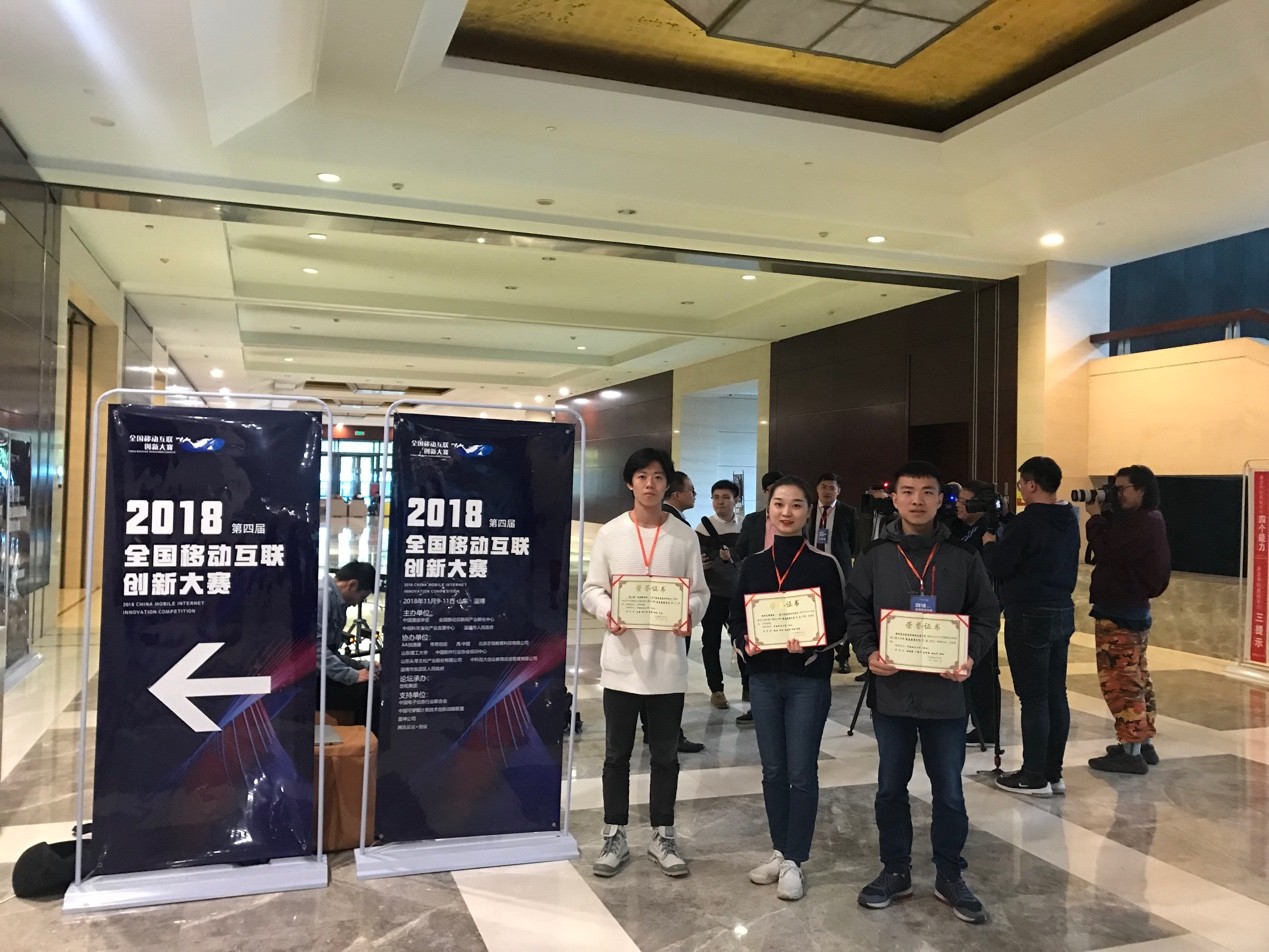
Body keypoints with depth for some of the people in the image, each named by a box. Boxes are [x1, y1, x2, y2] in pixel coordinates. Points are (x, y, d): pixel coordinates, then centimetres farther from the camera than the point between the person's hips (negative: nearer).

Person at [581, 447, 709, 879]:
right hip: (622, 660, 0)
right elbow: (591, 589, 2)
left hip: (668, 661, 1)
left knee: (665, 755, 12)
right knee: (617, 754, 10)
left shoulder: (685, 536, 2)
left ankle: (663, 836, 26)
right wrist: (607, 611, -19)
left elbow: (699, 592, 4)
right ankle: (615, 836, 23)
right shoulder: (610, 533, 0)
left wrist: (689, 614, -17)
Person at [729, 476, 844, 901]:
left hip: (808, 679, -3)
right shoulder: (753, 564, 5)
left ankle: (794, 861, 13)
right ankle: (779, 852, 26)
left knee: (801, 771, 1)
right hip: (763, 677, 4)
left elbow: (839, 623, -5)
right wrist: (745, 642, -13)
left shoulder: (824, 563, -5)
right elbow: (736, 616, 8)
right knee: (773, 770, 12)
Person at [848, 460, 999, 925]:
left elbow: (987, 615, 3)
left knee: (949, 791, 9)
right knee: (891, 787, 13)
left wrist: (971, 657, -12)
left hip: (945, 692, -1)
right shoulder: (874, 555, 1)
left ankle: (949, 876, 27)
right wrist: (868, 653, -12)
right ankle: (895, 870, 29)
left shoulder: (963, 557, 0)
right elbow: (856, 611, 4)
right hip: (890, 691, 1)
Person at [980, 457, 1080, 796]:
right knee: (1056, 695, 11)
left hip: (1030, 616, -9)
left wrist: (989, 542, 5)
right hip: (1062, 612, 9)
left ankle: (1034, 777, 3)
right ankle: (1053, 773, 18)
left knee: (1033, 698, -3)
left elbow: (996, 568, -15)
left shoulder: (1028, 521, -16)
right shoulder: (1070, 520, 11)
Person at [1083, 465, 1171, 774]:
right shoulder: (1145, 520, 15)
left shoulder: (1142, 523, -19)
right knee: (1136, 678, 17)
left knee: (1119, 680, -7)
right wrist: (1104, 517, -1)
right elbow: (1114, 549, 11)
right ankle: (1144, 743, 26)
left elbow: (1106, 552, -25)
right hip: (1132, 608, 11)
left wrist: (1096, 518, -12)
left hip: (1119, 612, -11)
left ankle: (1131, 752, -4)